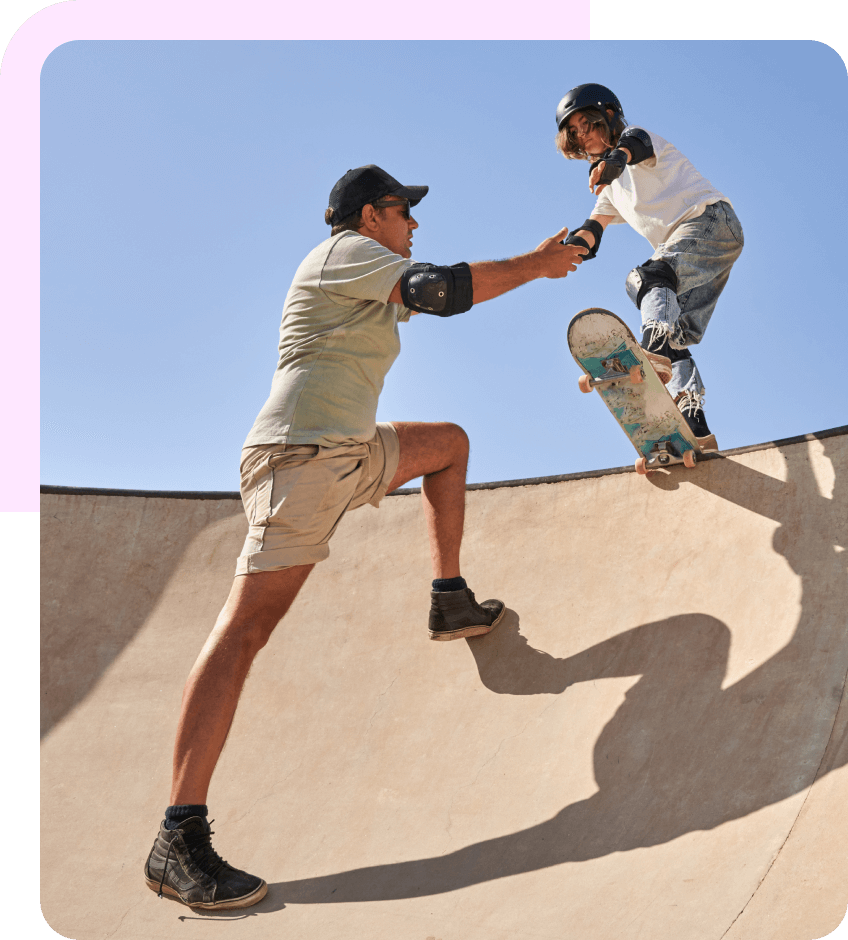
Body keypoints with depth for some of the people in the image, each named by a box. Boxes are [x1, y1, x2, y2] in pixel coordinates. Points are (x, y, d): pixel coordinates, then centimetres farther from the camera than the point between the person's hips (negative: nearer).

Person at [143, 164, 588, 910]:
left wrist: (533, 263, 30)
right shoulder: (347, 249, -2)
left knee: (450, 442, 26)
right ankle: (179, 840, -21)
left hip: (351, 455, 11)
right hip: (304, 454, -11)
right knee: (246, 626, -18)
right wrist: (535, 267, -4)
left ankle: (451, 601, 25)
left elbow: (432, 297, 33)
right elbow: (441, 291, -15)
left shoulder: (367, 278, 26)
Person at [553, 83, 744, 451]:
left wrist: (614, 158, -45)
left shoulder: (636, 136, 6)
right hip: (682, 246, 9)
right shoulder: (613, 186, 28)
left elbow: (635, 142, -20)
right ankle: (695, 427, -7)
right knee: (677, 335, -1)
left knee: (650, 277, -34)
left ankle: (654, 351, -60)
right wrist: (569, 248, -5)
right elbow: (594, 226, 18)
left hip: (711, 220, -9)